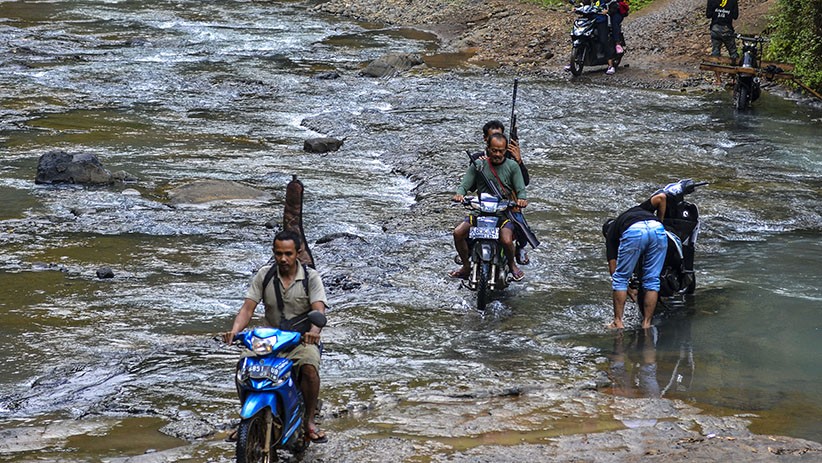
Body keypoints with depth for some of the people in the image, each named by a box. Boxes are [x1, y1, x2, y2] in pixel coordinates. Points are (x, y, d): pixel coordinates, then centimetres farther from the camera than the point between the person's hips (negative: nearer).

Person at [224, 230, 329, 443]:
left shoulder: (311, 277, -5)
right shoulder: (264, 275, 1)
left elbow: (319, 310, -18)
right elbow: (247, 308, -6)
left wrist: (314, 330, -41)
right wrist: (234, 330, -26)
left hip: (302, 340, -3)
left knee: (309, 367, -34)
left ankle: (309, 421, -15)